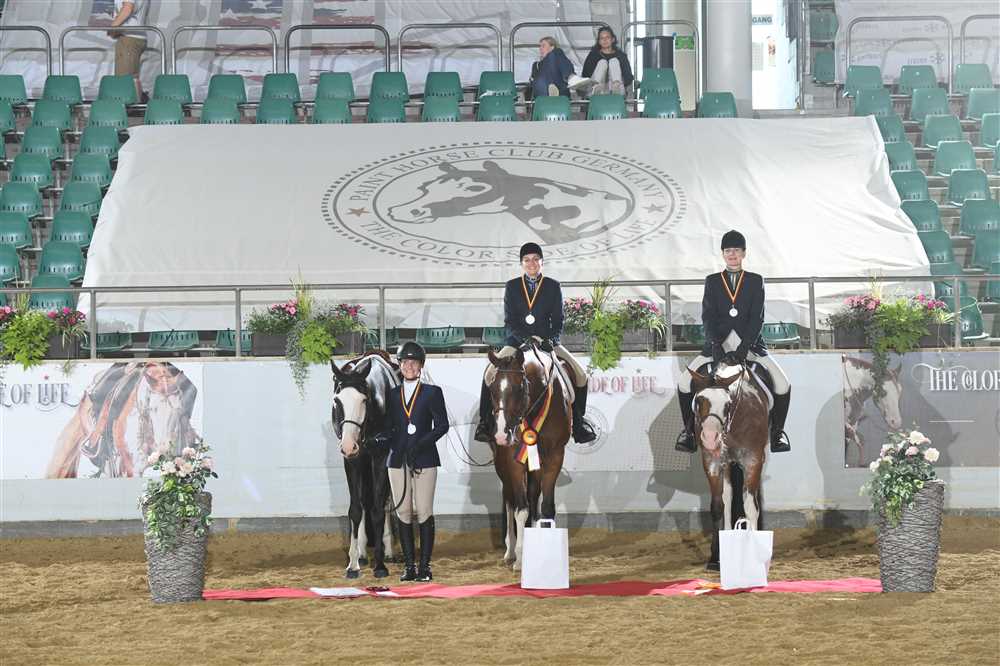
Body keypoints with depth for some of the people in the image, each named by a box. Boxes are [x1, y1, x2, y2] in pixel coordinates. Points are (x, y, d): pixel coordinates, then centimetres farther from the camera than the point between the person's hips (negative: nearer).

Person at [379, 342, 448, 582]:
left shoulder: (432, 393, 3)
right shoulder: (392, 395, 13)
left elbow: (442, 425, -2)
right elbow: (388, 425, 13)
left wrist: (422, 443, -15)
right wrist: (384, 437, -10)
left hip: (424, 459, -3)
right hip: (398, 460, 3)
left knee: (424, 512, -5)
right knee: (403, 513, 3)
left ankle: (425, 565, -1)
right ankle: (409, 565, 8)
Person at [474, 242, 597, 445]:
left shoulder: (553, 287, 5)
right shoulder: (512, 287, 4)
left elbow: (558, 322, 2)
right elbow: (510, 321, -2)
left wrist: (551, 340, -17)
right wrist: (528, 339, -18)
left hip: (547, 340, 1)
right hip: (517, 340, -1)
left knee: (580, 374, -14)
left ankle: (578, 420, 3)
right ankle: (485, 421, -12)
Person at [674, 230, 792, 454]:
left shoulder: (755, 281, 8)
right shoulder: (712, 282, 10)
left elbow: (757, 318, -3)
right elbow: (707, 317, 0)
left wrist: (743, 347, -17)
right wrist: (715, 344, -17)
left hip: (749, 343, -1)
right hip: (719, 344, 1)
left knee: (782, 384, -20)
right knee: (684, 382, -17)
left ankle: (777, 432, -3)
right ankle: (689, 430, -1)